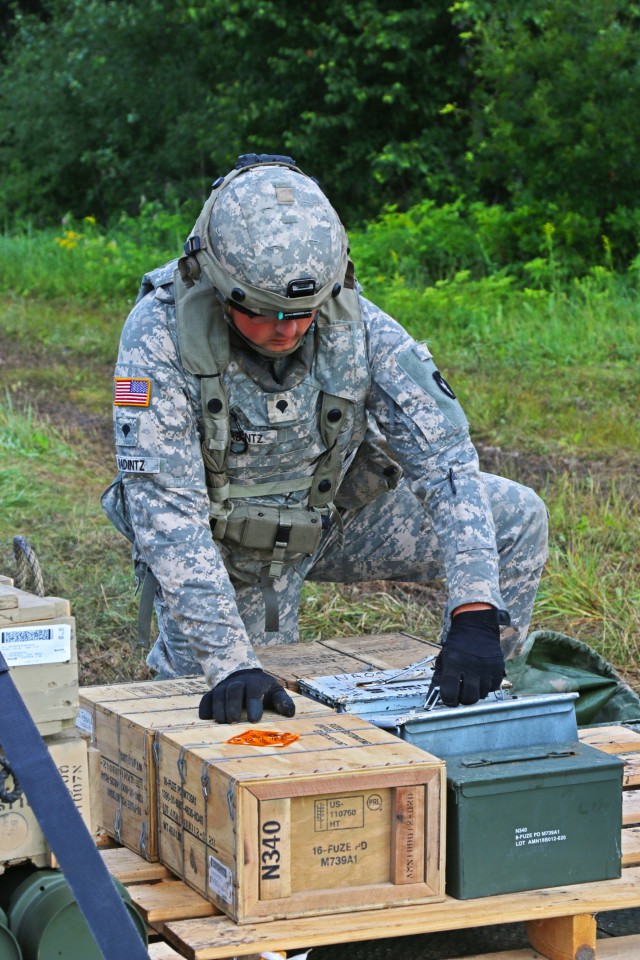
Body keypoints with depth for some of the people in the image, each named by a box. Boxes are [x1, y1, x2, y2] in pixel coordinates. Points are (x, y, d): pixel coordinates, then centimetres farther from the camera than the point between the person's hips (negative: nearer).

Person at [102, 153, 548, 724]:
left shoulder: (354, 323, -23)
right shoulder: (162, 334, -31)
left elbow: (444, 458, -25)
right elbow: (166, 511, -34)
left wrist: (475, 612, -39)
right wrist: (230, 663, -44)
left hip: (331, 518, 3)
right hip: (217, 543, -2)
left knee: (516, 519, -10)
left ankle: (470, 705, 8)